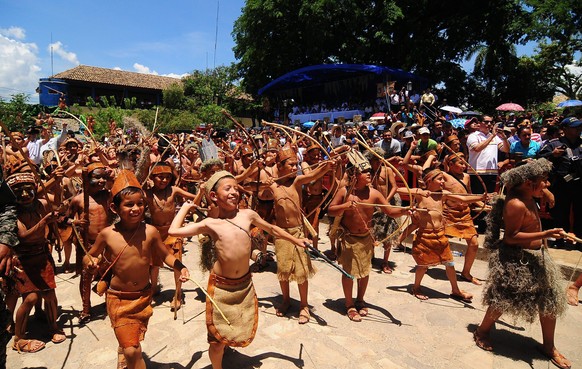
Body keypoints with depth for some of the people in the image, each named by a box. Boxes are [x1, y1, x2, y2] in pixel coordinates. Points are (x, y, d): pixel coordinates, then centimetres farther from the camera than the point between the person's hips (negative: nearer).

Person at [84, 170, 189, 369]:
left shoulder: (150, 231, -14)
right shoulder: (107, 234, -15)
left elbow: (166, 255, -1)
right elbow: (88, 257, 2)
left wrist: (181, 267, -17)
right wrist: (90, 262, -21)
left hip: (144, 295, 3)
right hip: (118, 298, -2)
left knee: (133, 341, 26)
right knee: (133, 352, -10)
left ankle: (122, 352, 58)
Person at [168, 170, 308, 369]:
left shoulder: (248, 215, -2)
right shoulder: (210, 224, -8)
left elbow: (272, 229, 13)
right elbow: (173, 231, -11)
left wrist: (295, 240, 18)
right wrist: (186, 207, 2)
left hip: (245, 284, 4)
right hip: (220, 286, -3)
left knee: (243, 332, 20)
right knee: (218, 338, 7)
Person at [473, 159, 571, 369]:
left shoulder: (527, 197, 3)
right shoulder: (516, 204, -26)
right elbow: (511, 237, -27)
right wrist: (546, 234, -29)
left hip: (536, 257, 10)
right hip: (516, 259, -10)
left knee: (549, 301, 16)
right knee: (504, 300, 6)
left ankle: (549, 346, 34)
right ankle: (481, 332, 30)